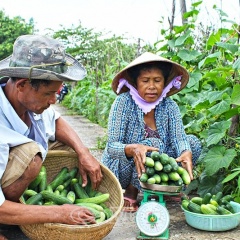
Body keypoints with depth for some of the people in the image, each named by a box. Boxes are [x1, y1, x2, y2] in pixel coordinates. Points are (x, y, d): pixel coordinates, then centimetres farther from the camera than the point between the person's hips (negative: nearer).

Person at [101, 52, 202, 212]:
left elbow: (179, 138, -18)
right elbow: (112, 146, -23)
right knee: (154, 144, -31)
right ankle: (130, 195, -12)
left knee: (193, 142, -10)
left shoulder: (169, 106, -6)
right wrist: (133, 149, -45)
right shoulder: (123, 102, -18)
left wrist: (186, 153, -42)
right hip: (120, 170, -4)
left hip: (152, 167, 5)